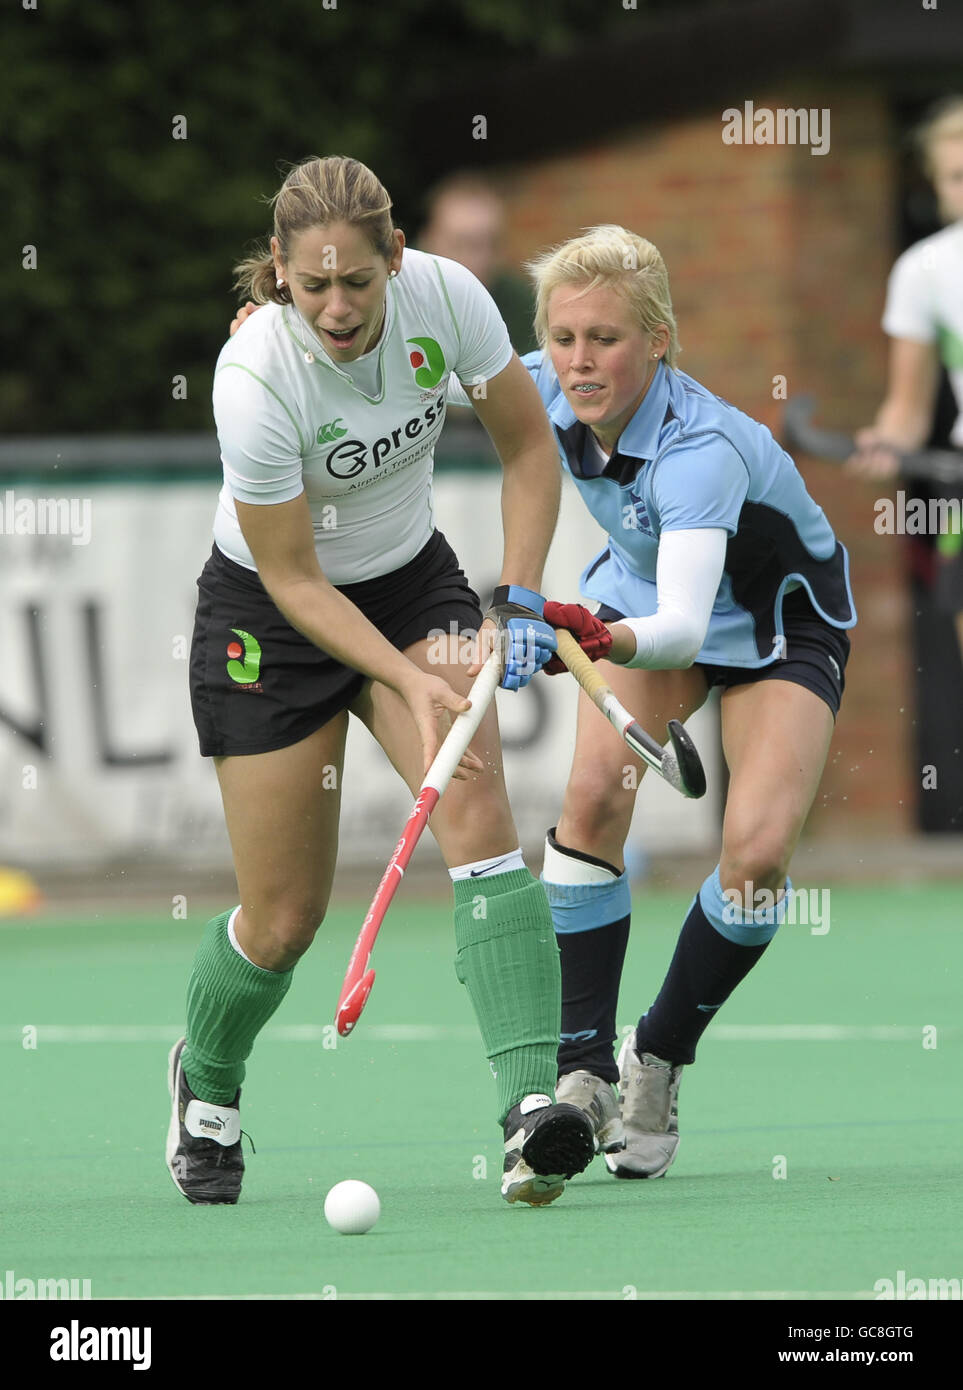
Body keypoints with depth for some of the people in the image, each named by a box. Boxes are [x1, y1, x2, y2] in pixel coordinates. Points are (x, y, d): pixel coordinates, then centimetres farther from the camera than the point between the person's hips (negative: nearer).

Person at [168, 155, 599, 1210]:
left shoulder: (445, 296, -19)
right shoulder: (254, 377, -30)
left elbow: (527, 446, -3)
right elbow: (292, 580, -21)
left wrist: (517, 599, -12)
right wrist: (410, 680, -29)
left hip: (411, 580, 3)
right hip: (268, 614, -3)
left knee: (477, 811, -23)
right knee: (283, 920, 0)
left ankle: (533, 1103, -31)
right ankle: (204, 1083, 34)